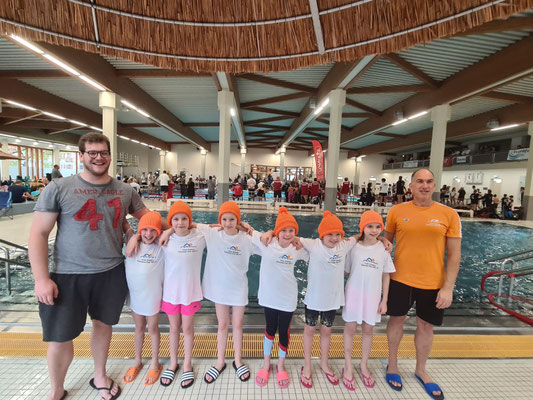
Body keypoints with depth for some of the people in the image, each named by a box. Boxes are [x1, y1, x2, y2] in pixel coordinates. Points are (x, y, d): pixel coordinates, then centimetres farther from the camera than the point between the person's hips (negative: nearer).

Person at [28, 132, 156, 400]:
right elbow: (38, 234, -7)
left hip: (112, 272, 3)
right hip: (68, 275, -2)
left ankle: (100, 376, 44)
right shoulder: (58, 188, -7)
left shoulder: (125, 191, 1)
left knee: (103, 324, 19)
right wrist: (41, 278, -11)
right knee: (60, 337, 9)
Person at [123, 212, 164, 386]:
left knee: (152, 329, 14)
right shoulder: (134, 244, -4)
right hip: (134, 293, 3)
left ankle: (155, 363, 34)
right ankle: (137, 362, 41)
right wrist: (135, 235, -17)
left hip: (152, 295, -3)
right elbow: (128, 252, -21)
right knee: (139, 328, 21)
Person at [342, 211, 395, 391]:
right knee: (350, 328, 9)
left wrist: (384, 300, 1)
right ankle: (348, 367, 29)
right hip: (354, 293, -1)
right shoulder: (354, 247, -9)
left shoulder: (383, 249, -5)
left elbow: (386, 276, 1)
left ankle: (364, 366, 37)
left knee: (368, 329, 16)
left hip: (373, 295, 2)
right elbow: (346, 271, 0)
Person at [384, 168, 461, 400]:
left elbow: (454, 254, -3)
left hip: (433, 283, 1)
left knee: (426, 326, 16)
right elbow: (386, 242, 7)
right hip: (400, 279, 0)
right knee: (397, 320, 13)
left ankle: (421, 371, 40)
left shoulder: (449, 214, -5)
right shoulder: (397, 211, -5)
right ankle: (392, 364, 37)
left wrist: (448, 288, -7)